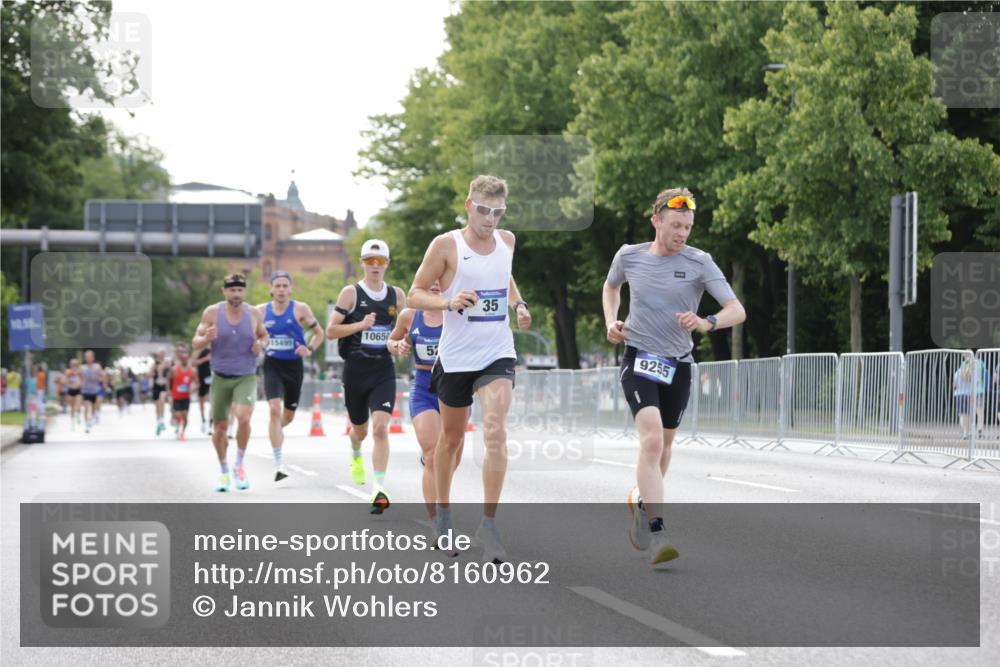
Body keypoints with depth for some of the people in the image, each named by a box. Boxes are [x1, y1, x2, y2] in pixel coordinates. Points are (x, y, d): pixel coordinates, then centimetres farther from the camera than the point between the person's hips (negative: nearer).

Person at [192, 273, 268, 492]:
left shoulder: (254, 314, -1)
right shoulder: (212, 313, -4)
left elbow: (264, 335, 17)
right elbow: (195, 343, 0)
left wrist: (261, 344, -7)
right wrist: (206, 338, -23)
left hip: (246, 377, -1)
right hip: (220, 378, 1)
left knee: (243, 418, -24)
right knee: (220, 427, 7)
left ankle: (239, 465, -2)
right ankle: (223, 471, 29)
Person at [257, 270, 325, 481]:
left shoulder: (300, 309, -4)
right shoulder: (261, 311, 0)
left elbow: (319, 333, 4)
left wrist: (310, 349, -12)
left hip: (294, 366, 1)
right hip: (272, 366, -1)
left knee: (289, 415, 12)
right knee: (274, 409, -19)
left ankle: (277, 430, 51)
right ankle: (278, 464, -20)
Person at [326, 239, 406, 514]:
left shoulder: (397, 295, 5)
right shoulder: (351, 293, -3)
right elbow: (330, 330, -5)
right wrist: (360, 325, -18)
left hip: (384, 371, 0)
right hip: (355, 370, 0)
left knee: (380, 428, -17)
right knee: (360, 428, 17)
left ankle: (379, 488, -20)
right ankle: (356, 456, 53)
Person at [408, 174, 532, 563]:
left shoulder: (507, 241, 6)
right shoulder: (446, 245, -8)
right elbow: (415, 294, -5)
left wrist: (518, 304, 9)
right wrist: (448, 302, -24)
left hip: (497, 355, 2)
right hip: (456, 357, -2)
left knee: (495, 432, -18)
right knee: (451, 439, 13)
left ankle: (489, 524, -15)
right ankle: (443, 511, 36)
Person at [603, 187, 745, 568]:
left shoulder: (699, 263, -7)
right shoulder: (629, 257, -1)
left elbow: (737, 311, -13)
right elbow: (611, 287, 23)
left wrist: (706, 323, -33)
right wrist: (611, 321, 5)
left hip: (678, 365, 2)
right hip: (639, 359, -2)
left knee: (663, 445, 16)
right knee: (652, 439, -22)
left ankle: (642, 503, 45)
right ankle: (655, 533, -27)